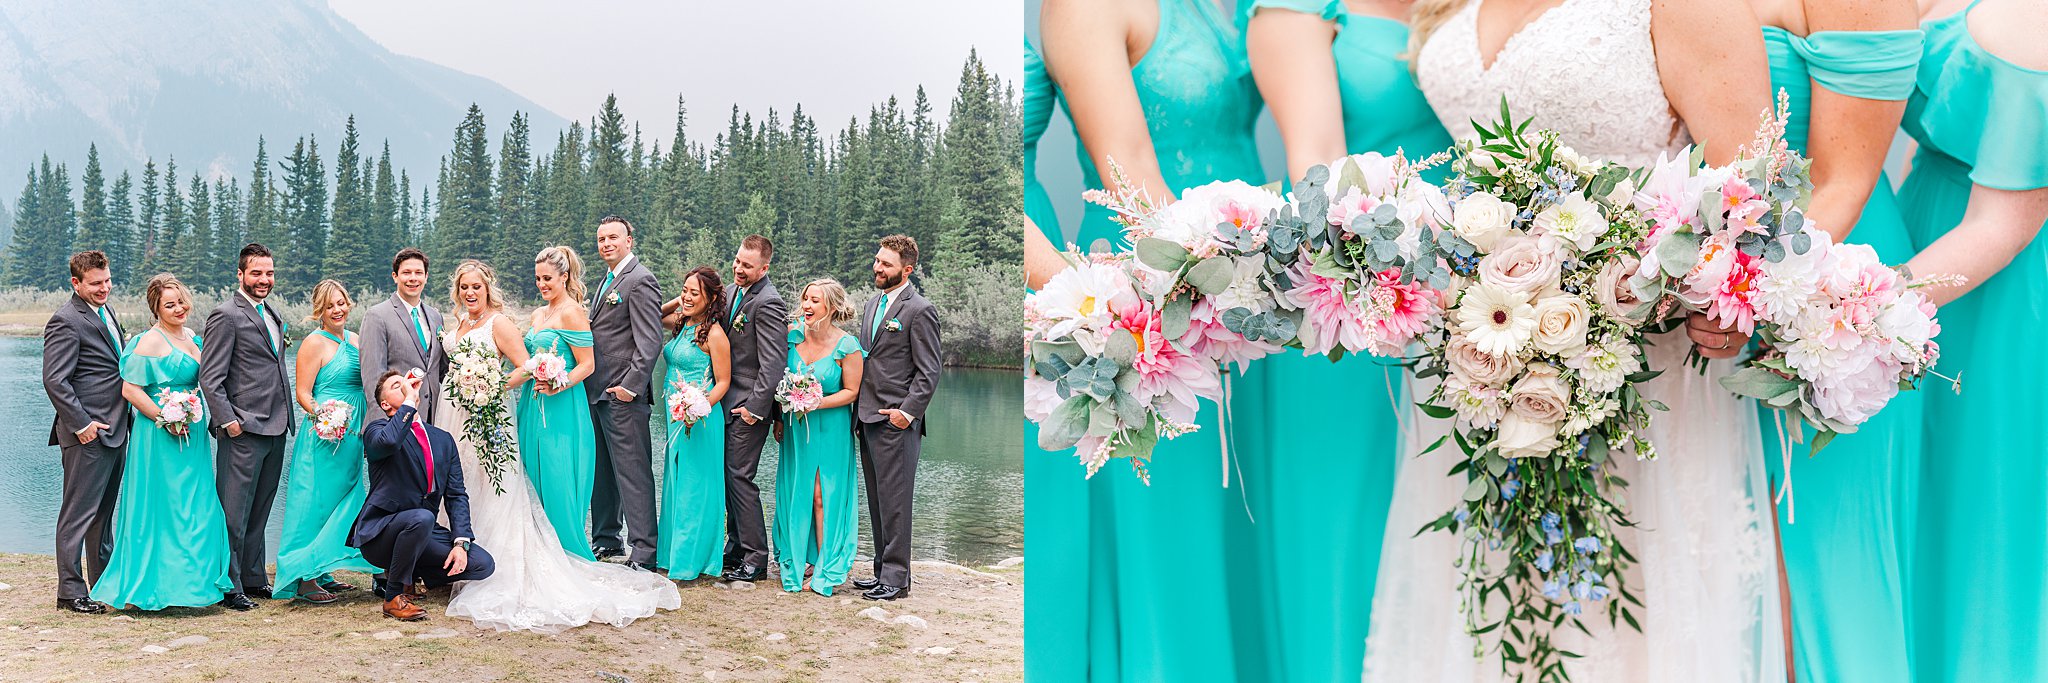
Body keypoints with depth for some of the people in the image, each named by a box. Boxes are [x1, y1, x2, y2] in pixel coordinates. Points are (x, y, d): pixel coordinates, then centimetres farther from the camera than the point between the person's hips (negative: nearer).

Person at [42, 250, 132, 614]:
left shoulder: (104, 312, 15)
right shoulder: (66, 321, -14)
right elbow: (54, 380, -19)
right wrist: (81, 424, -19)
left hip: (115, 431, 9)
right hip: (88, 434, -9)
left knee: (103, 512, 17)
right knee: (78, 513, -3)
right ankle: (70, 591, 3)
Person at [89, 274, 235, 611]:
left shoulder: (192, 338, 12)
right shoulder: (151, 341, -12)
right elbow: (130, 389, -16)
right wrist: (165, 419, -18)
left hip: (191, 435, 8)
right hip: (160, 437, -8)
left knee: (195, 509, 10)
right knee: (160, 509, -4)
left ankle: (189, 580, 18)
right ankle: (148, 587, 3)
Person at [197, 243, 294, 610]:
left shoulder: (273, 314, 16)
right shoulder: (226, 315, -9)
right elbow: (210, 377, -13)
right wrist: (228, 421, -18)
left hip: (275, 428, 8)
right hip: (244, 429, -8)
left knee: (258, 513, 15)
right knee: (234, 514, -2)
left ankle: (253, 579, 23)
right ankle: (229, 587, 3)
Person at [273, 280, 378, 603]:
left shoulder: (356, 340, 13)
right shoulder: (314, 343, -8)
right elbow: (302, 394, -12)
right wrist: (323, 415, -27)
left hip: (352, 436, 8)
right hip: (325, 434, -8)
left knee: (344, 501, 11)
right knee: (316, 502, -6)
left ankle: (323, 573, 19)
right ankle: (305, 578, -1)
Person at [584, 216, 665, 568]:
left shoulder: (640, 281, -10)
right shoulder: (606, 281, 19)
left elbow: (650, 342, -16)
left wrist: (630, 386, -20)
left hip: (623, 396, -9)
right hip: (597, 394, 10)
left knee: (633, 473, -8)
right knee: (602, 471, 16)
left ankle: (644, 551, -5)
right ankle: (605, 539, 26)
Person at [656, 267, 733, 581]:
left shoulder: (713, 334, -14)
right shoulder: (682, 325, 9)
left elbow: (723, 382, -13)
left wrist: (701, 408, -25)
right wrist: (675, 305, 11)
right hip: (677, 417, 9)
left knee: (693, 487, -2)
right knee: (675, 482, 15)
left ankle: (691, 561, 6)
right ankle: (672, 554, 27)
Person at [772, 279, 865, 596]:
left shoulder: (847, 345, -15)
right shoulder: (793, 332, -4)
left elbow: (851, 391, -8)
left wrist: (817, 403, -21)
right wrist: (783, 408, 2)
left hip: (829, 427, -4)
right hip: (796, 425, 4)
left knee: (823, 497, -2)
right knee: (796, 494, 8)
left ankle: (826, 568, 9)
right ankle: (801, 561, 21)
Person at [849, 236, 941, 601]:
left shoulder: (920, 310, -9)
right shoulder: (873, 304, 17)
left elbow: (929, 372, -11)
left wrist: (908, 412, -17)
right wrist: (858, 407, 12)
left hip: (896, 422, -8)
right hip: (867, 418, 8)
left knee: (894, 502, -5)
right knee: (877, 502, 12)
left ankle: (896, 577, 1)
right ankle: (884, 570, 20)